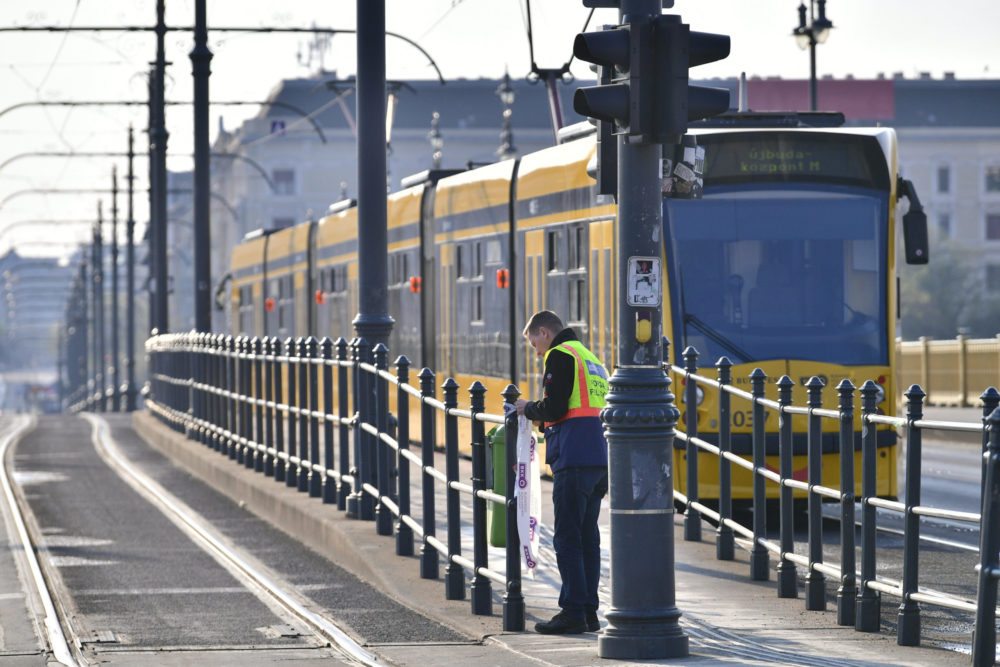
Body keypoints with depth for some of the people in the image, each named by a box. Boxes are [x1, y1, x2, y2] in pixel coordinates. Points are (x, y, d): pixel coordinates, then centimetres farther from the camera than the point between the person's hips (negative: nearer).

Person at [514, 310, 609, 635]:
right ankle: (589, 612, 11)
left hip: (574, 459, -9)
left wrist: (527, 408, 5)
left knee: (567, 538, -6)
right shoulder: (592, 358, 24)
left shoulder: (560, 356, -4)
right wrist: (546, 421, 26)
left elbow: (554, 409, -13)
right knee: (588, 537, 11)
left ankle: (573, 612, -9)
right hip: (601, 459, 9)